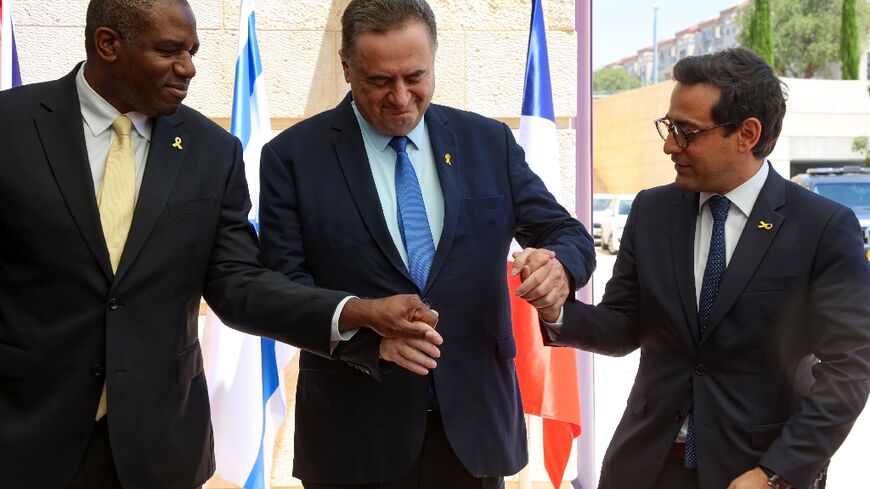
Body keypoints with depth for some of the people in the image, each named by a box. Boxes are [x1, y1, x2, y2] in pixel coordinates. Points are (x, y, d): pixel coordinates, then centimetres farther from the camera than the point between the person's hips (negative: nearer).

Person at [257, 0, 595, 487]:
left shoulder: (489, 142, 4)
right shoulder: (294, 156, -3)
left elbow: (567, 233, 5)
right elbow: (280, 286, -8)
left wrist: (559, 264, -19)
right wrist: (370, 330, -24)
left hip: (474, 419, 3)